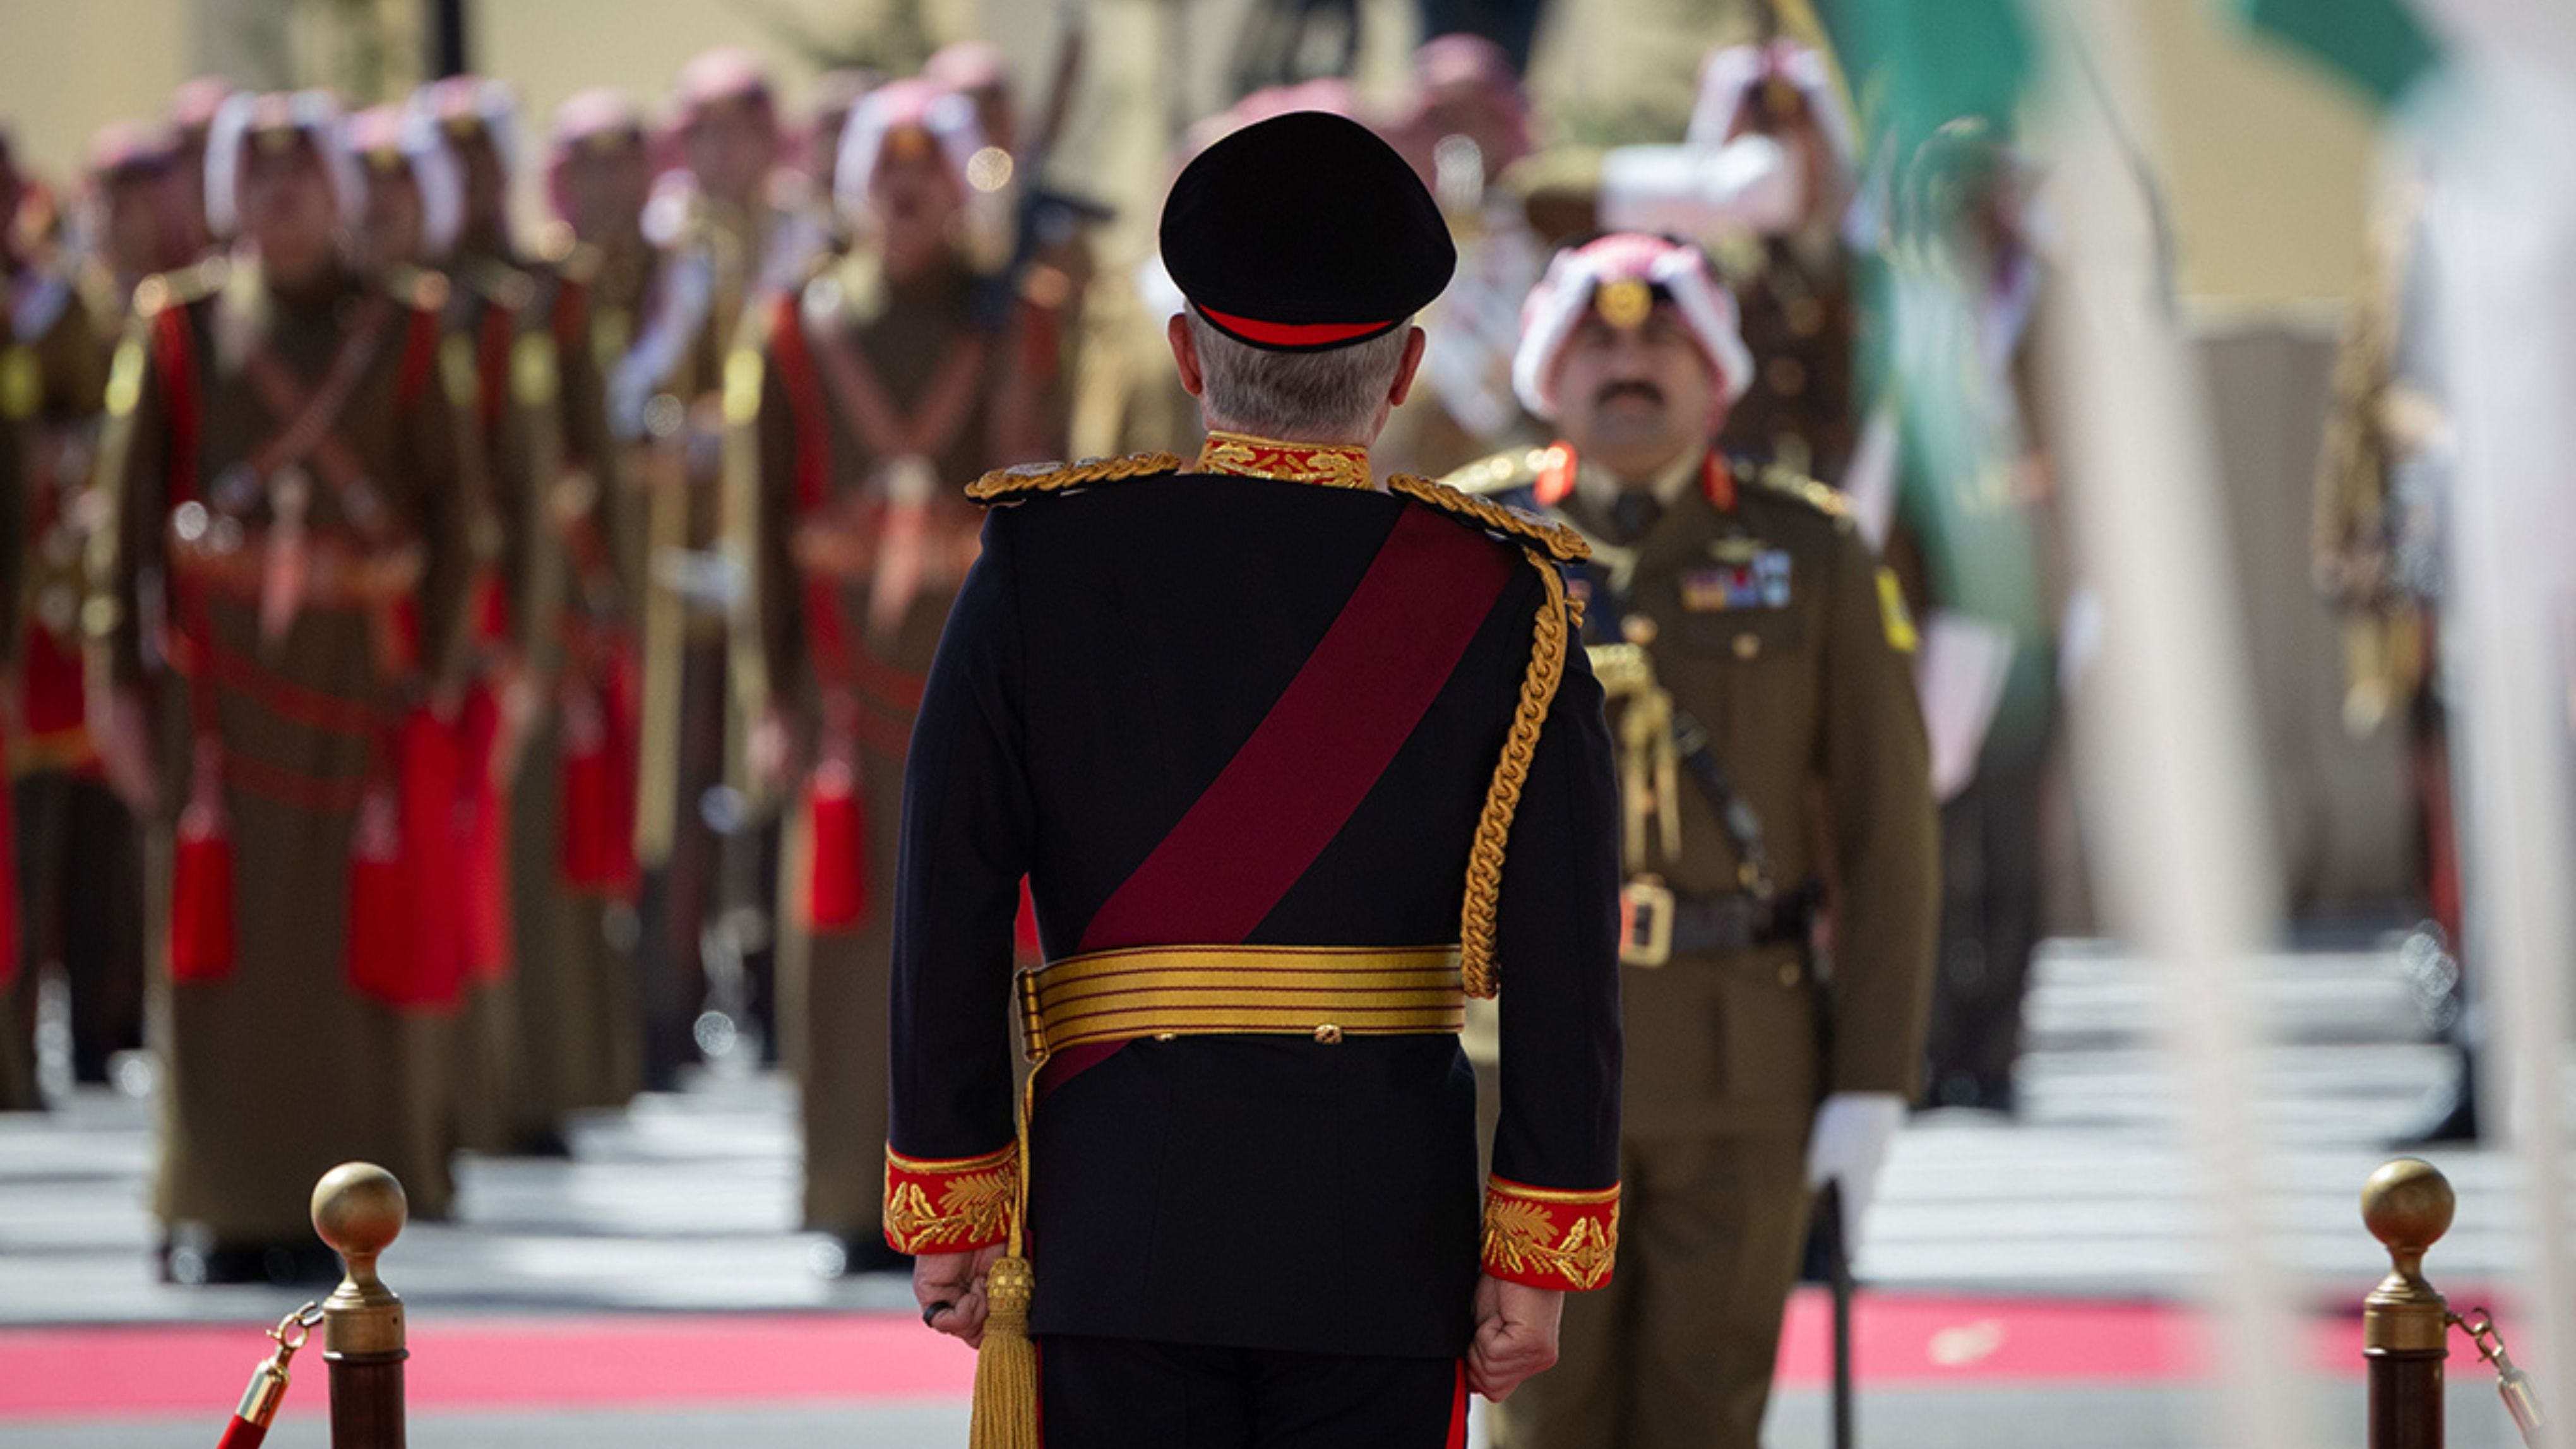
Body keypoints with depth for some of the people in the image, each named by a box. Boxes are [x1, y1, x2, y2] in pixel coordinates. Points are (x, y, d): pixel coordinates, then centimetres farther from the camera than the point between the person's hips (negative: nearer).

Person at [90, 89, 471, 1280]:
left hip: (354, 669, 1)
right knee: (217, 933, -2)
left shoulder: (400, 333, 6)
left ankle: (328, 1202, 6)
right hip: (216, 670, -1)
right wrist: (120, 678, -3)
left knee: (346, 938, 0)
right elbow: (128, 509, 2)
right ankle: (218, 1210, 2)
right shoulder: (178, 326, 4)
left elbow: (444, 508, 6)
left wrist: (435, 667, -3)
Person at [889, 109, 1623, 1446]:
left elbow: (950, 911, -3)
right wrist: (1536, 1260, -1)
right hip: (1383, 1235, 0)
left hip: (1119, 1223, 0)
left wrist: (949, 1210, 4)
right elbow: (1564, 965, -5)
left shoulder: (1039, 570, -1)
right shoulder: (1495, 601, -1)